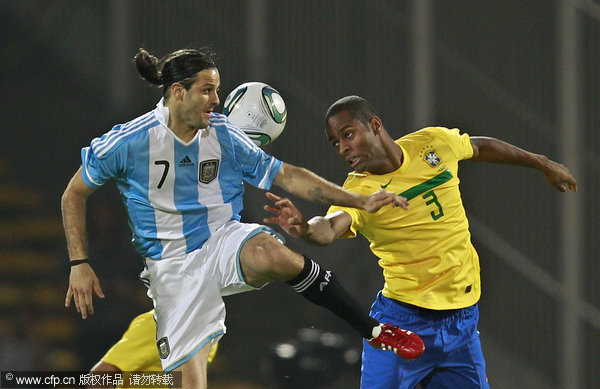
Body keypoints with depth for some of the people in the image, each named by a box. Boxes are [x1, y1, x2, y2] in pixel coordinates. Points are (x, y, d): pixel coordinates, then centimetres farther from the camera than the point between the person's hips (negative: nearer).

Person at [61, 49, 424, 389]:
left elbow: (286, 175, 4)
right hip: (172, 267, -1)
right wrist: (80, 265, -4)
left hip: (225, 240, 1)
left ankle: (373, 329, -25)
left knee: (272, 254, -35)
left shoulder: (224, 135, 0)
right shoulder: (127, 142, -9)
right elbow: (74, 194, 3)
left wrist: (360, 201, -2)